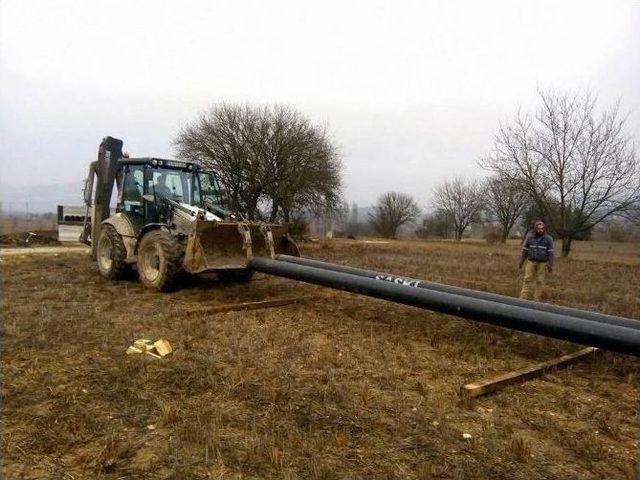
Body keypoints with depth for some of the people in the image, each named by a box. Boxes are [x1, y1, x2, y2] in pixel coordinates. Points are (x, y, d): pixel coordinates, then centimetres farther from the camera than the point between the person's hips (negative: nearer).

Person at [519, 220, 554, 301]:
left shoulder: (548, 238, -4)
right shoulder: (529, 237, -2)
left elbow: (550, 252, -2)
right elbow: (525, 249, 4)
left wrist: (550, 265, -3)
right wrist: (521, 261, 6)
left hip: (542, 263, -1)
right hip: (531, 262, 1)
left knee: (539, 281, 5)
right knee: (527, 279, 0)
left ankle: (537, 298, 13)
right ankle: (523, 296, 3)